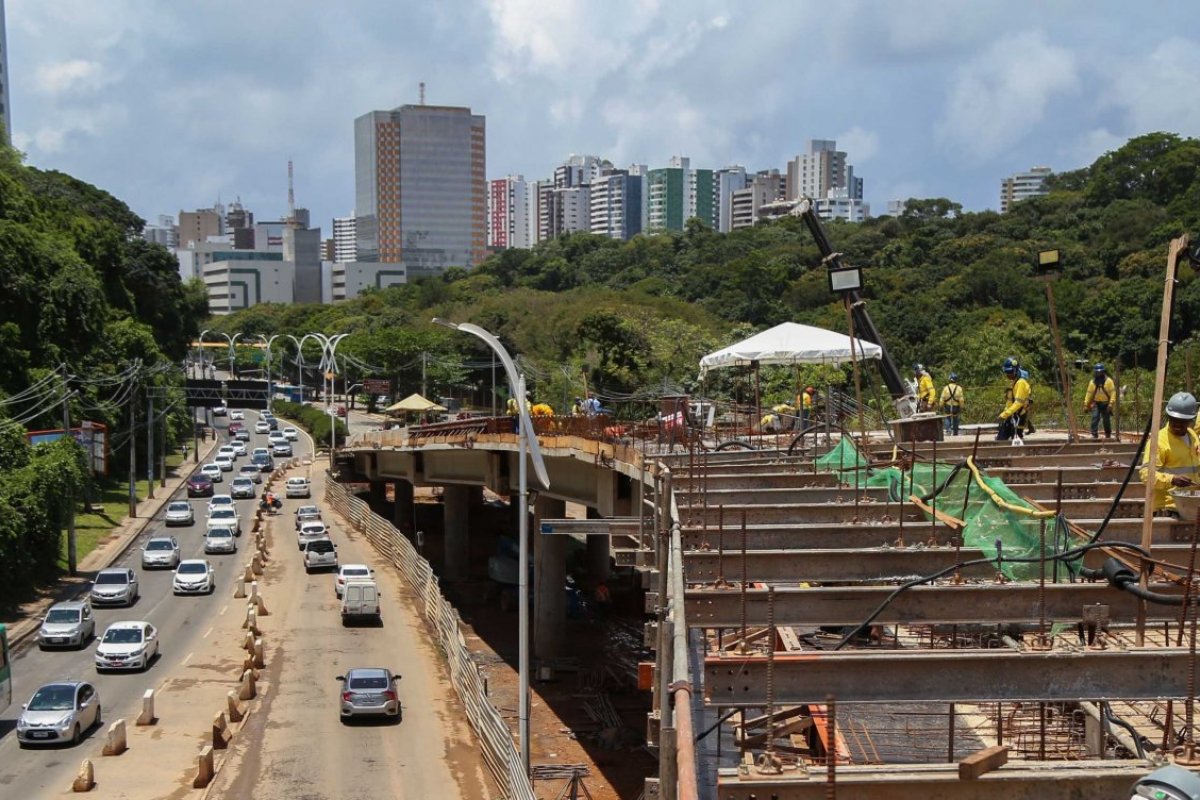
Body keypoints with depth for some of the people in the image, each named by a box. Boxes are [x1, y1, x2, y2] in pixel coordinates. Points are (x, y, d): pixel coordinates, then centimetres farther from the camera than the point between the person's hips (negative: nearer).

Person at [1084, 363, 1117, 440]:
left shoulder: (1108, 381, -5)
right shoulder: (1092, 382, 5)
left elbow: (1113, 393, -9)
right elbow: (1089, 394, 8)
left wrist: (1111, 404, -20)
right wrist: (1086, 405, 4)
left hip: (1105, 404, -2)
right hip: (1096, 404, 2)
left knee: (1106, 420, 7)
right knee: (1095, 418, -17)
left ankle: (1108, 435, 24)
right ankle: (1094, 435, -16)